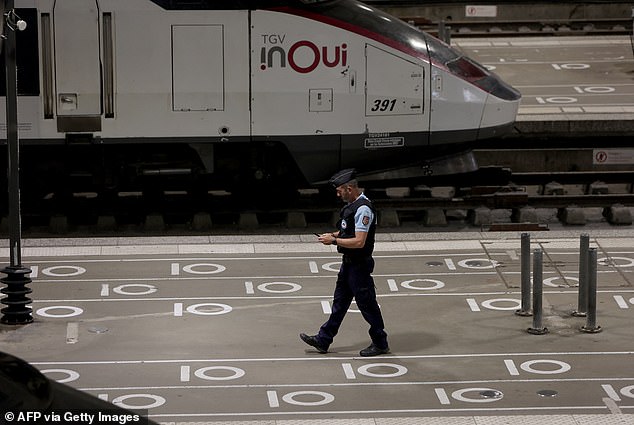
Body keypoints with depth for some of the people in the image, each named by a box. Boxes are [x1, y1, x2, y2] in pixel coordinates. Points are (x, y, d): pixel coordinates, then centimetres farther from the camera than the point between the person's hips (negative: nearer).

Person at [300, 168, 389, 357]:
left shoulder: (363, 209, -23)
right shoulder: (352, 205, 8)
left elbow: (359, 242, -27)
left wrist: (334, 240, -20)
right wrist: (335, 234, 6)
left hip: (359, 265, -10)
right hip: (349, 263, 10)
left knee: (367, 304, 2)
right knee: (339, 301, 15)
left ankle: (380, 344, 16)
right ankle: (323, 340, 22)